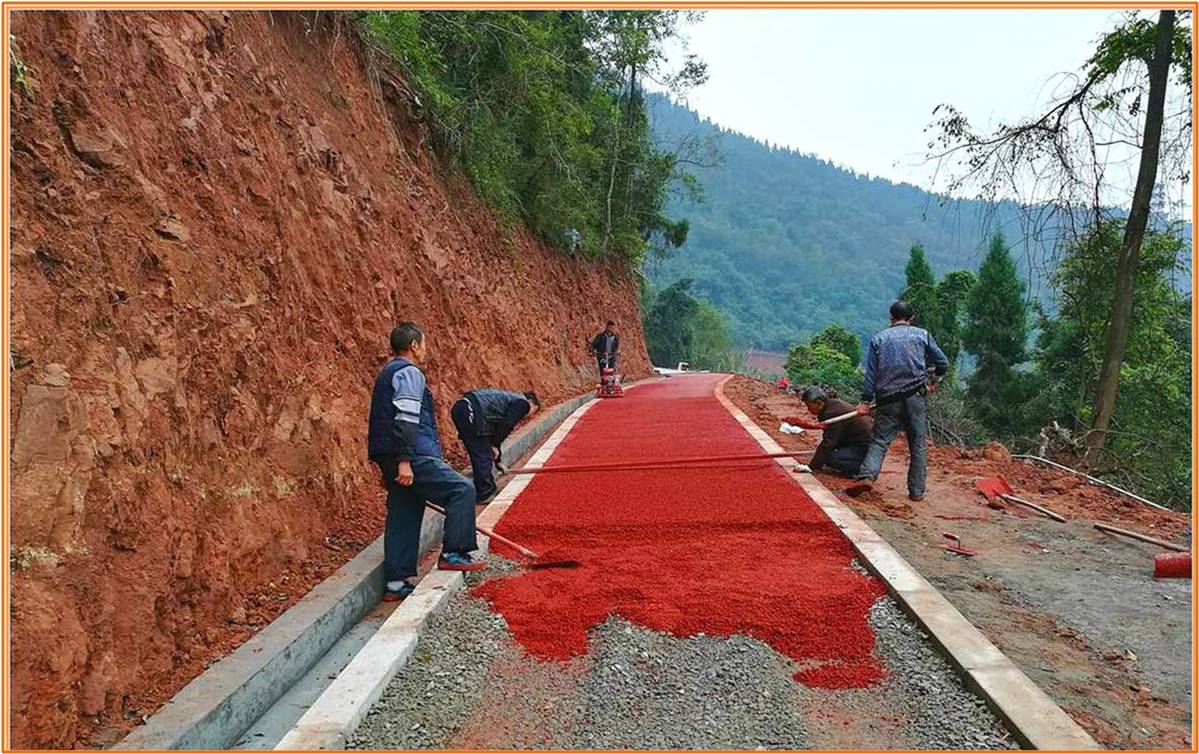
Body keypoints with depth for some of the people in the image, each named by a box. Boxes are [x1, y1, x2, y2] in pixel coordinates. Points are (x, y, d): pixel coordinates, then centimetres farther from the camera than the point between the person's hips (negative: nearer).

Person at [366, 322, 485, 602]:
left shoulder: (387, 374, 24)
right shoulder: (409, 373, -8)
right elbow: (405, 420, -19)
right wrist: (404, 461, -24)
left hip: (391, 459, 10)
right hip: (412, 455, -10)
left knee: (402, 519, 12)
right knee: (462, 489, -9)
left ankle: (396, 584, 16)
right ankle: (452, 553, -8)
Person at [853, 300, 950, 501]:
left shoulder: (878, 339, 9)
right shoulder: (922, 335, 10)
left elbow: (871, 373, 3)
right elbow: (943, 363, 14)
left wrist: (865, 401, 3)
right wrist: (935, 382, 32)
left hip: (888, 398, 0)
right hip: (915, 395, 0)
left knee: (879, 440, 2)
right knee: (918, 445, 7)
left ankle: (867, 475, -20)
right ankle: (916, 491, 8)